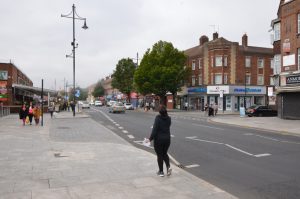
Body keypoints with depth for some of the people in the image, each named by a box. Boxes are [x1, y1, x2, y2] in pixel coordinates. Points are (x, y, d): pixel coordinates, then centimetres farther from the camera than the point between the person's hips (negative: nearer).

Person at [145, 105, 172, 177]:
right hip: (167, 139, 5)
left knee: (159, 155, 8)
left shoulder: (158, 118, -16)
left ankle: (161, 172, 16)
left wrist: (150, 139, -18)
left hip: (159, 139, -5)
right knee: (165, 153, 21)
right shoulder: (168, 118, 1)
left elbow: (155, 129, -21)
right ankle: (168, 166, 1)